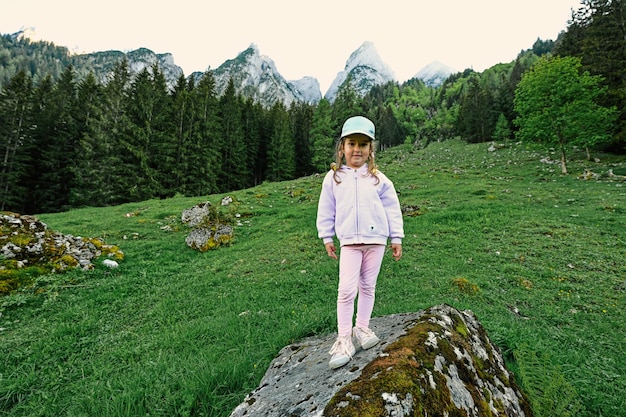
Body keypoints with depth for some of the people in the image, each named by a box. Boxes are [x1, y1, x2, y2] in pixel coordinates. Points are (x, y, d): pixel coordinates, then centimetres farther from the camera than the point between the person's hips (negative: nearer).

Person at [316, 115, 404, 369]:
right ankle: (344, 339, 5)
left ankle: (362, 328, 29)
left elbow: (392, 209, 6)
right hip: (349, 242, -1)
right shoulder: (333, 178, 2)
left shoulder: (378, 179, 2)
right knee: (347, 289, -6)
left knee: (368, 287, 12)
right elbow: (326, 210, 7)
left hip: (375, 239, 1)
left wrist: (396, 238, 5)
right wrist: (327, 237, 6)